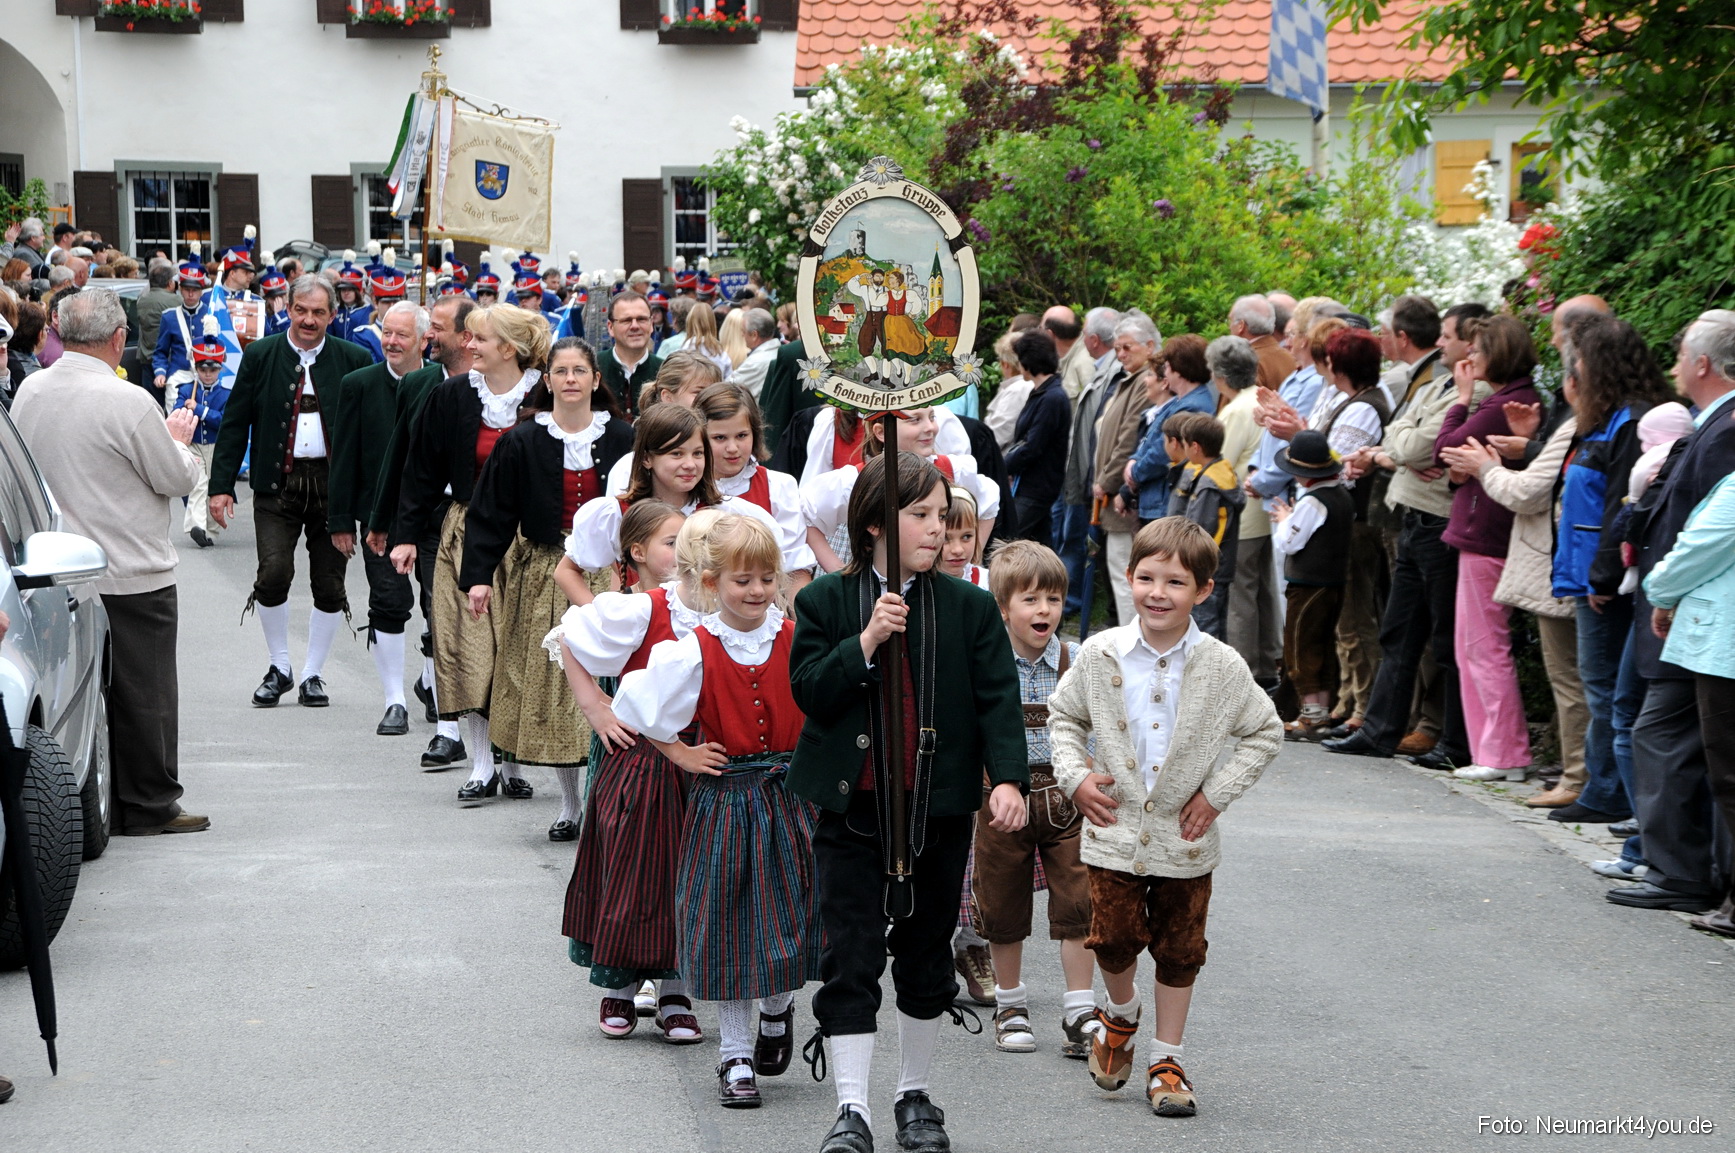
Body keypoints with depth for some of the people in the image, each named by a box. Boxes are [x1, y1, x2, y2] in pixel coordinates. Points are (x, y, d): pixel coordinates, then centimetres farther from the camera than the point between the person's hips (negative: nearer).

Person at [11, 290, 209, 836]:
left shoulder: (30, 392, 2)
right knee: (144, 694, 3)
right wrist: (178, 439, 10)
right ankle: (149, 806, 10)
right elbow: (178, 479, -12)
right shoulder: (127, 402, -19)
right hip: (130, 575, -7)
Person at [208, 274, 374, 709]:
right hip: (277, 482, -1)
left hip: (334, 482, 1)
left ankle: (312, 674, 20)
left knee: (330, 584, 4)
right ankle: (279, 668, 6)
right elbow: (234, 424, 4)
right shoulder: (260, 356, 4)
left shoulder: (353, 360, 3)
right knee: (274, 571, -14)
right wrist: (221, 485, -3)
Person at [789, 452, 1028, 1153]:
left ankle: (914, 1095, 27)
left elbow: (997, 700, -4)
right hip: (852, 806, -1)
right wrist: (866, 641, -21)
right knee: (851, 959, -3)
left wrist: (1007, 778, -18)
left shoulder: (970, 608, 1)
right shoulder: (826, 602, -1)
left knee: (926, 956, 12)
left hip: (939, 807, 1)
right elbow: (809, 691, -8)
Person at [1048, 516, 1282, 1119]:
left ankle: (1166, 1062, 22)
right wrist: (1075, 776, -4)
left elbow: (1265, 732, 4)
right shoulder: (1100, 655, -5)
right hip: (1115, 830, 0)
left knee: (1180, 950, 8)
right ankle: (1120, 1014, 32)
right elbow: (1063, 715, 10)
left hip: (1185, 840, 0)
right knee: (1114, 938, -1)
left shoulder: (1222, 667, -8)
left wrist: (1218, 794, -4)